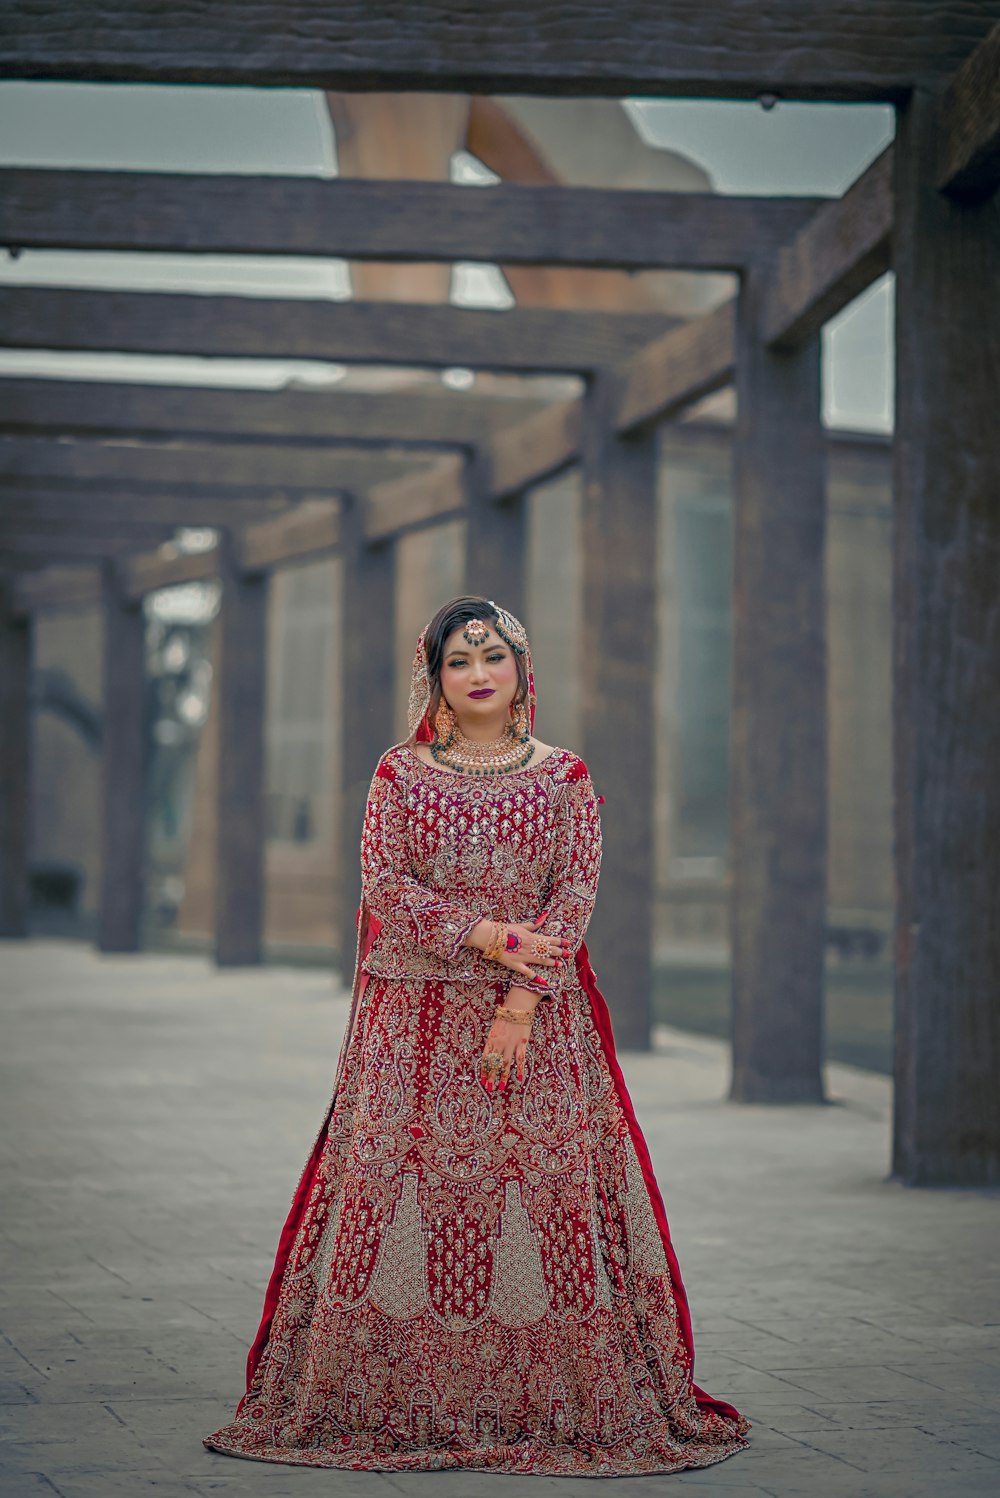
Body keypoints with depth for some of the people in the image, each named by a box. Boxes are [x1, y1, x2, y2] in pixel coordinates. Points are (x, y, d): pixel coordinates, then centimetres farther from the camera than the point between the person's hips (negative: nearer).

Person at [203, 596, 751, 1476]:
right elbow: (384, 884, -2)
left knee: (545, 1189, -6)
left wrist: (522, 1003, -14)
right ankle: (395, 1399, 0)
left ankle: (544, 1401, 0)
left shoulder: (564, 778, 7)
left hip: (538, 1016, 0)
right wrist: (485, 935, -14)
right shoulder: (400, 776, 8)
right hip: (416, 1016, 0)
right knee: (400, 1189, -5)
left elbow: (576, 894, -2)